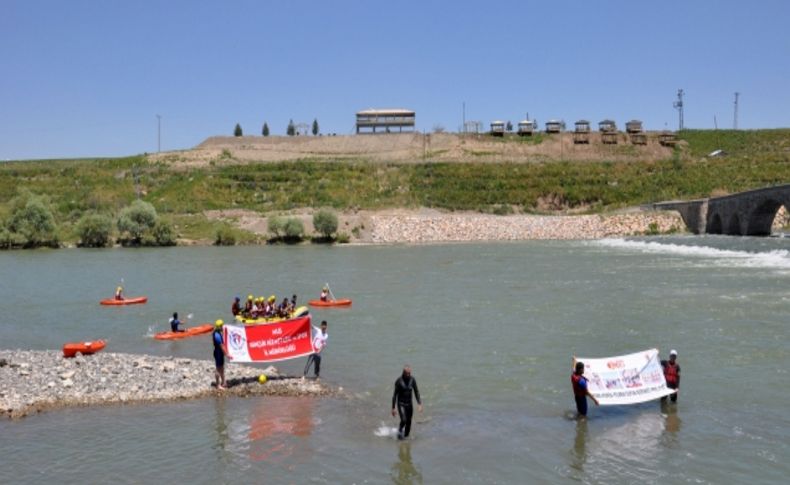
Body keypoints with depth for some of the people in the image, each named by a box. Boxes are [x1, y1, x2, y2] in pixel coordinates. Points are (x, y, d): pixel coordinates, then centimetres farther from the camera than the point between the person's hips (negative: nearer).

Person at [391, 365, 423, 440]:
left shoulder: (412, 380, -4)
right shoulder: (399, 381, -13)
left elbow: (416, 392, 3)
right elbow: (395, 394, -8)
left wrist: (419, 404, -6)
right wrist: (393, 408, -9)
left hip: (409, 404, 4)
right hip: (401, 404, -4)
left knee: (409, 422, 5)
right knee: (403, 420, -19)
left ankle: (406, 436, 22)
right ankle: (400, 431, 8)